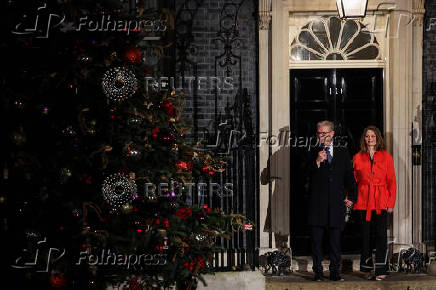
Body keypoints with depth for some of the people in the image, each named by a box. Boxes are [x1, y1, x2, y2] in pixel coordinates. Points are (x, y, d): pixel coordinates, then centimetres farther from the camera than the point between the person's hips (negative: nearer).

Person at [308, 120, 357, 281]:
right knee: (316, 239, 0)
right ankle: (318, 272, 7)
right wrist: (317, 162, -19)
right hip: (317, 203, -1)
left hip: (336, 202, 1)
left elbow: (349, 176, 14)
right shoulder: (313, 153, 7)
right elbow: (306, 175, -5)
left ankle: (335, 272, 8)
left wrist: (351, 197, 7)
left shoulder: (342, 153, 12)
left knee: (335, 240, 2)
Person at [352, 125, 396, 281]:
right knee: (366, 235, 3)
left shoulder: (386, 157, 6)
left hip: (381, 201, -1)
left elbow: (392, 181, 6)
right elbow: (353, 180, 11)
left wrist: (391, 203, -1)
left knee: (380, 234, -8)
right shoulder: (358, 157, 8)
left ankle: (381, 271, -7)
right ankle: (367, 269, 11)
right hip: (363, 201, 1)